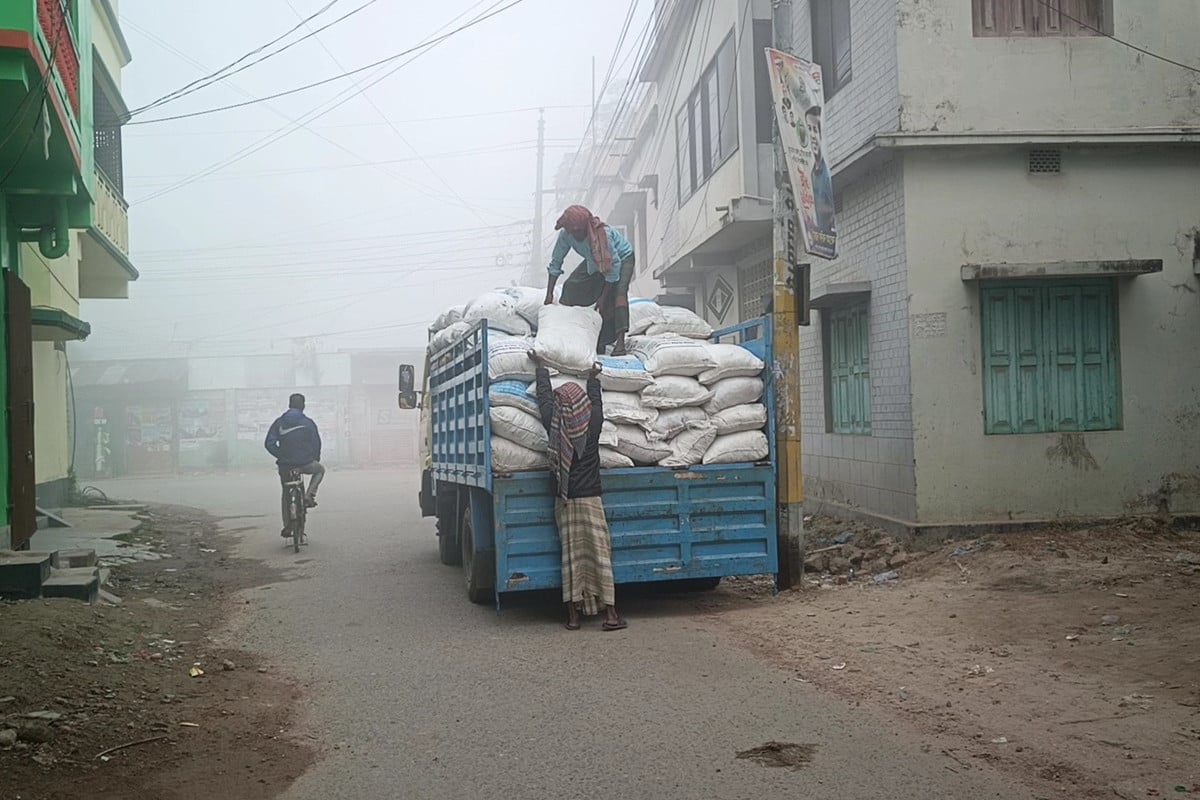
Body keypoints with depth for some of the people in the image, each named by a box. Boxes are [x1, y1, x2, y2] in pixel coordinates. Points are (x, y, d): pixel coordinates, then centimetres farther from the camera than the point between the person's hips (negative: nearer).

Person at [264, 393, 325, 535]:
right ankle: (309, 496, 9)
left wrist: (281, 455, 11)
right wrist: (315, 459, 19)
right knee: (320, 470, 30)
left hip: (285, 465, 3)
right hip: (305, 464, -3)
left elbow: (269, 444, -3)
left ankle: (287, 527, 19)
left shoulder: (279, 422, 3)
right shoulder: (308, 423, -2)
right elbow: (316, 444, 2)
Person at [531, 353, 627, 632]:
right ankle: (609, 613, -2)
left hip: (563, 499, 2)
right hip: (590, 497, -2)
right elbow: (595, 399, 16)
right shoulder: (593, 422, -4)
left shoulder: (553, 423, -3)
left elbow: (544, 396, 14)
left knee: (570, 553, 5)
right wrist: (594, 377, 34)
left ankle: (573, 613, 7)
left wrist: (541, 368, 30)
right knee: (599, 551, 0)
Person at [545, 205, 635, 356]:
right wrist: (549, 294, -19)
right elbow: (555, 262, -14)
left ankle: (620, 341, -35)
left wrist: (603, 297, -31)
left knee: (618, 292, -29)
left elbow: (614, 266, -34)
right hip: (595, 262, 6)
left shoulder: (603, 234, -40)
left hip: (622, 258, -6)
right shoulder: (565, 235, -25)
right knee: (571, 287, -3)